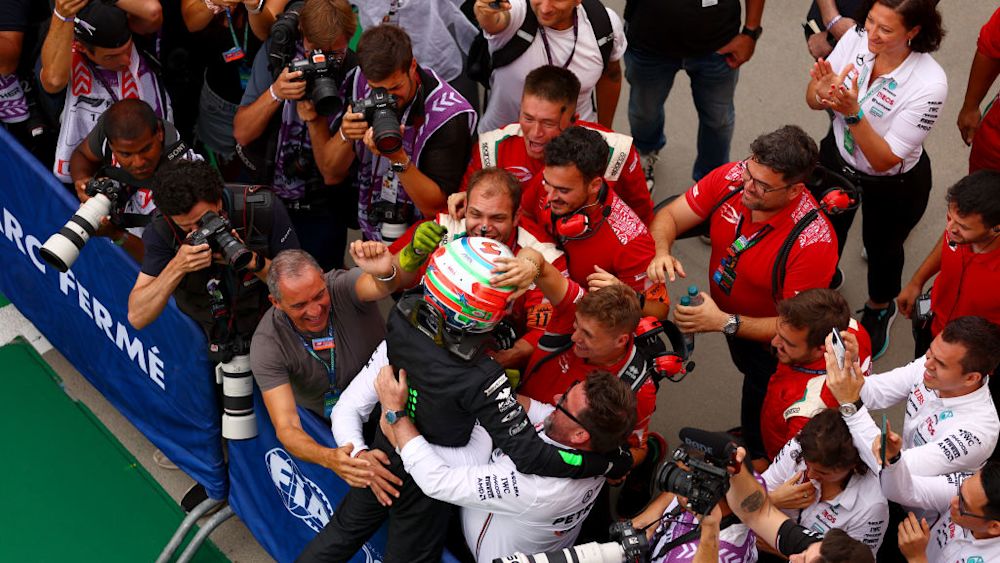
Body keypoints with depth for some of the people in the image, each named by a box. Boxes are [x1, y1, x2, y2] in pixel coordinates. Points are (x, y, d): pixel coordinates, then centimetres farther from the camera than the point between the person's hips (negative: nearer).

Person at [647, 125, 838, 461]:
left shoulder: (813, 241, -39)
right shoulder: (732, 177, -25)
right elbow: (669, 217, -14)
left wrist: (725, 322, -41)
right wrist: (661, 254, -36)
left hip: (771, 343, -5)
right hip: (729, 317, 5)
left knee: (761, 436, 15)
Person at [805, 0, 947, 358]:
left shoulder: (929, 84, -35)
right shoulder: (855, 40, -24)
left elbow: (884, 160, -30)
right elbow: (812, 101, -11)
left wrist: (852, 112, -43)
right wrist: (824, 93, -35)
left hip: (894, 186, -3)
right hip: (837, 157, 3)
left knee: (881, 246, 24)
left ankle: (880, 309, 57)